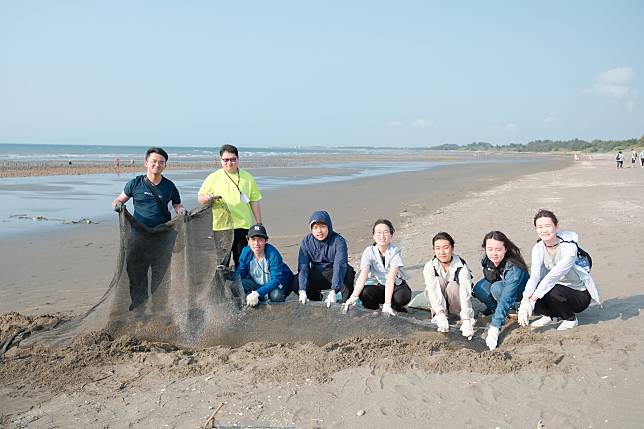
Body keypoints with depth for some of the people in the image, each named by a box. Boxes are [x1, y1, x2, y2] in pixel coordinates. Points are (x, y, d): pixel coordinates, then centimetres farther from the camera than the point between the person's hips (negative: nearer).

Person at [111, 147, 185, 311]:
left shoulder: (169, 186, 5)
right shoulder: (135, 183, 3)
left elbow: (177, 205, 13)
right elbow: (119, 200, 11)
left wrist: (182, 211, -10)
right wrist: (117, 205, -12)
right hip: (139, 235, 0)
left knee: (161, 274, 6)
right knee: (136, 272, 2)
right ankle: (138, 304, 16)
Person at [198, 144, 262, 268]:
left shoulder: (247, 177, 11)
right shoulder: (213, 178, 5)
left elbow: (254, 202, 13)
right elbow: (200, 199, 5)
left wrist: (259, 225, 9)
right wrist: (209, 198, -18)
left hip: (243, 226, 2)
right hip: (221, 226, -2)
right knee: (221, 265, 0)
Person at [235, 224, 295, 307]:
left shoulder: (273, 254, -26)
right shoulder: (245, 252, -14)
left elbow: (276, 280, -31)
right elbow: (240, 275, -9)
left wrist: (257, 293, -42)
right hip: (257, 284, 4)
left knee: (276, 295, -37)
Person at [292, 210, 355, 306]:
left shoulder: (339, 241, -20)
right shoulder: (306, 242, -9)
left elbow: (339, 266, -32)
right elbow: (303, 267, -16)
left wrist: (333, 291, -45)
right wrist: (302, 291, -31)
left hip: (335, 274, -3)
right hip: (316, 275, 3)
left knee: (348, 272, -35)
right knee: (296, 285, -22)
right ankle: (316, 297, 8)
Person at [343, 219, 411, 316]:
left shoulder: (395, 252, -18)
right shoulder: (369, 251, -12)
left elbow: (391, 279, -30)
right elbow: (363, 275, -26)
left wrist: (387, 304, -42)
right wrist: (353, 297, -42)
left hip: (397, 286, -2)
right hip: (380, 286, 2)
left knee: (403, 295, -36)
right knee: (364, 293, -30)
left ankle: (394, 308, -4)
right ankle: (376, 310, -1)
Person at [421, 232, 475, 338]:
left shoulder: (462, 267, -22)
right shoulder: (429, 266, -17)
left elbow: (465, 293, -34)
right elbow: (432, 289, -32)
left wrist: (466, 320, -48)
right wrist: (440, 313, -48)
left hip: (455, 303, -1)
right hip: (438, 302, 1)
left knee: (453, 286, -33)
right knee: (438, 281, -28)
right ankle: (439, 316, -23)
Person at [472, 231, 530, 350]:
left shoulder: (514, 268, -39)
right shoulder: (487, 259, -20)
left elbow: (506, 299, -46)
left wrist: (494, 327, -52)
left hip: (519, 292, -5)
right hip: (497, 283, 5)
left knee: (497, 288, -35)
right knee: (478, 289, -26)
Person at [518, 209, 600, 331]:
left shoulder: (569, 247, -24)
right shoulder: (538, 248, -8)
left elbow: (554, 276, -34)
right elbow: (534, 276, -20)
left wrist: (534, 296, -41)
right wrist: (525, 301, -36)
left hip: (580, 294, -5)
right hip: (559, 289, 5)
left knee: (554, 292, -35)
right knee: (529, 296, -23)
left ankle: (571, 319, -3)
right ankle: (553, 316, 9)